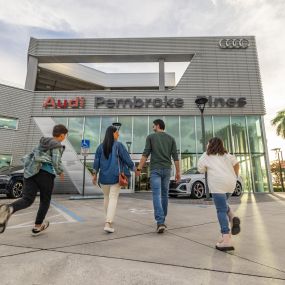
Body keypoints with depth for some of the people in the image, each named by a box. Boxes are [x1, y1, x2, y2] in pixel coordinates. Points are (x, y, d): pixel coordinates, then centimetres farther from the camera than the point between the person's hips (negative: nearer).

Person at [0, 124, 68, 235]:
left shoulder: (43, 142, 19)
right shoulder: (57, 145, -4)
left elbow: (31, 157, 21)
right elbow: (56, 162, -13)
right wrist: (60, 172, 4)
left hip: (30, 171, 6)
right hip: (45, 173, -6)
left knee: (27, 199, 2)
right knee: (45, 200, 14)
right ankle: (37, 226, 26)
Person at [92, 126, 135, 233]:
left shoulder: (101, 146, 4)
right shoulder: (118, 145, -7)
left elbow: (96, 161, 4)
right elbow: (127, 158, -6)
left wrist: (95, 174, 12)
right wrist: (133, 168, 8)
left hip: (104, 176, 5)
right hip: (116, 176, -4)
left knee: (106, 197, 21)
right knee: (113, 199, -2)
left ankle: (109, 219, 35)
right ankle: (108, 223, -10)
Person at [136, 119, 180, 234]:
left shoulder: (150, 137, 2)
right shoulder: (171, 138, 10)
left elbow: (145, 154, -7)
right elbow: (175, 156, 3)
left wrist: (139, 168, -6)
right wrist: (178, 172, 7)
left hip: (155, 169, -3)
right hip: (167, 169, 4)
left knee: (156, 195, -5)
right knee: (164, 195, 14)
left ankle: (160, 222, -14)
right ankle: (162, 220, 26)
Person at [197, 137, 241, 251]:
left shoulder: (205, 156, 8)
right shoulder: (227, 154, 19)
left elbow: (201, 170, 8)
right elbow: (236, 163, 9)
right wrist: (235, 177, 19)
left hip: (218, 184, -5)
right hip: (230, 183, 6)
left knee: (221, 210, -5)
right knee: (223, 204, 27)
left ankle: (226, 240, -13)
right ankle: (233, 218, 0)